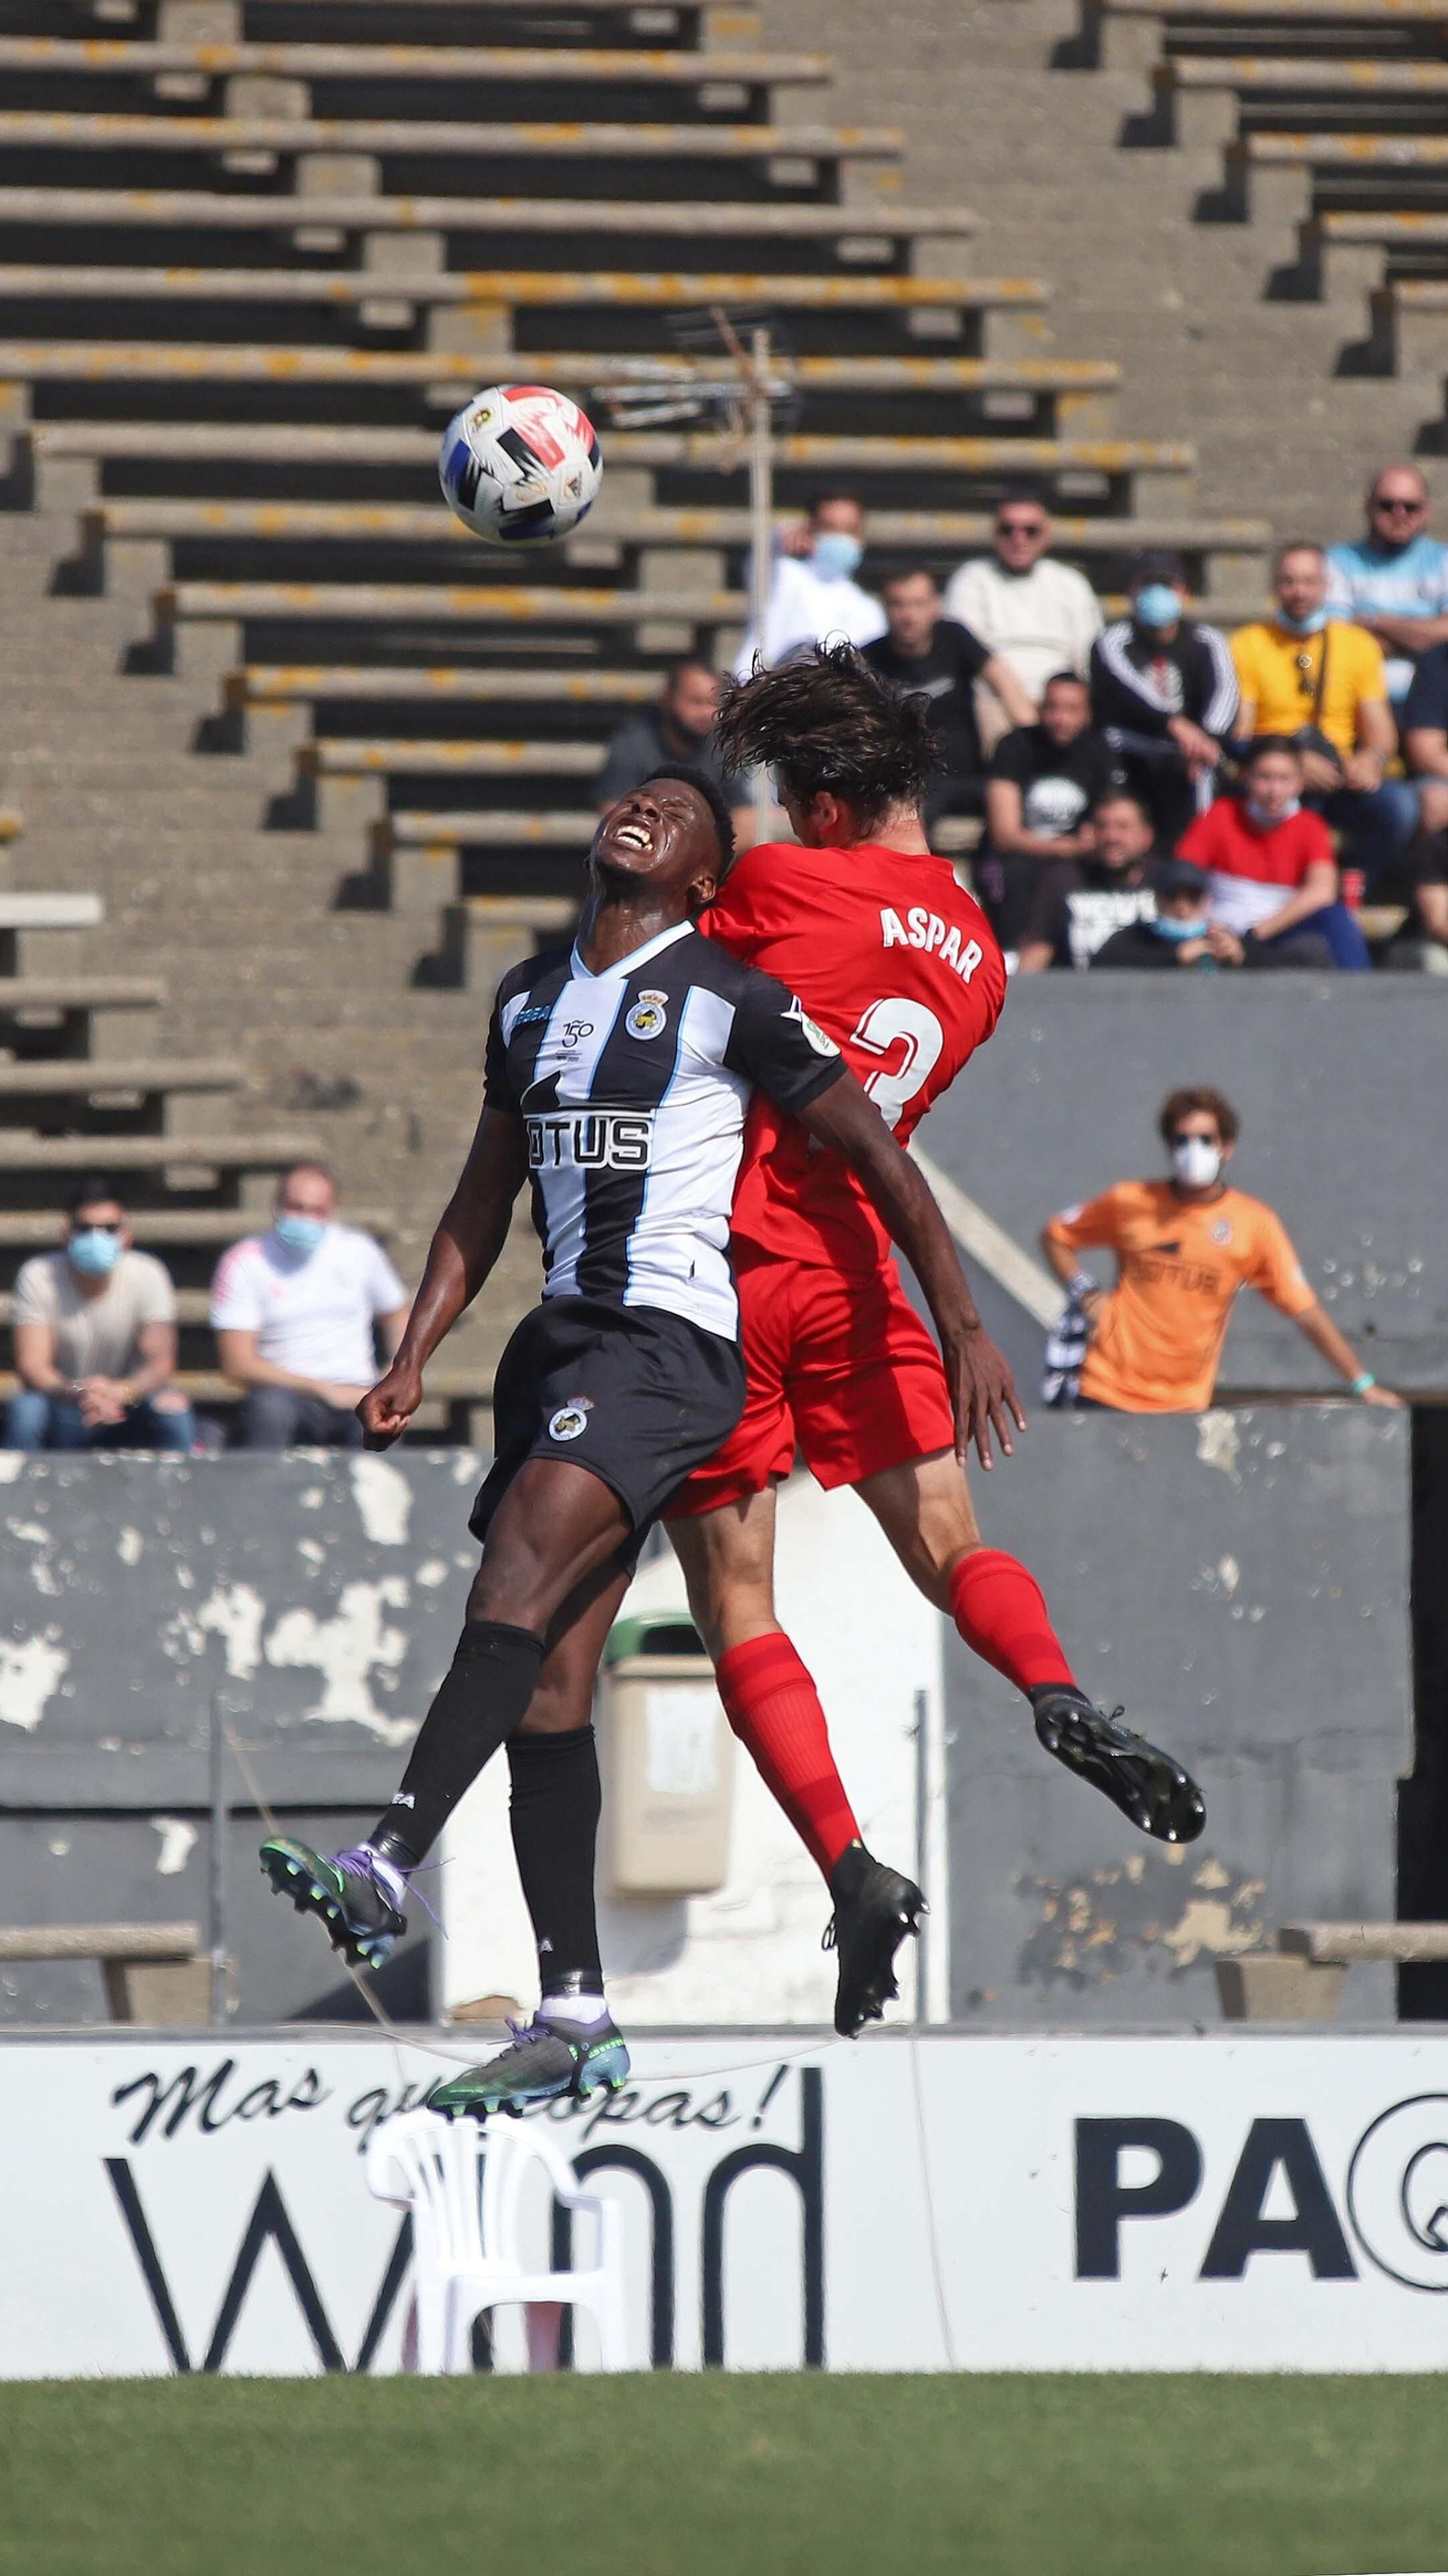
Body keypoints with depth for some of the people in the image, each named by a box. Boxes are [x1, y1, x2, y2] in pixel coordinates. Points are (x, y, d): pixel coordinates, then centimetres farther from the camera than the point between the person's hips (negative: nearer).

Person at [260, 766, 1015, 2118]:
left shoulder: (730, 1000, -2)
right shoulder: (530, 998, 18)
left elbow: (879, 1157, 1)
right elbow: (483, 1202, 24)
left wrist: (962, 1328, 0)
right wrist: (414, 1357, 13)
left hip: (672, 1339, -7)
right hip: (559, 1344, 7)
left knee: (518, 1581, -27)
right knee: (548, 1674, 1)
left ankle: (388, 1867, -40)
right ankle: (573, 2018, 2)